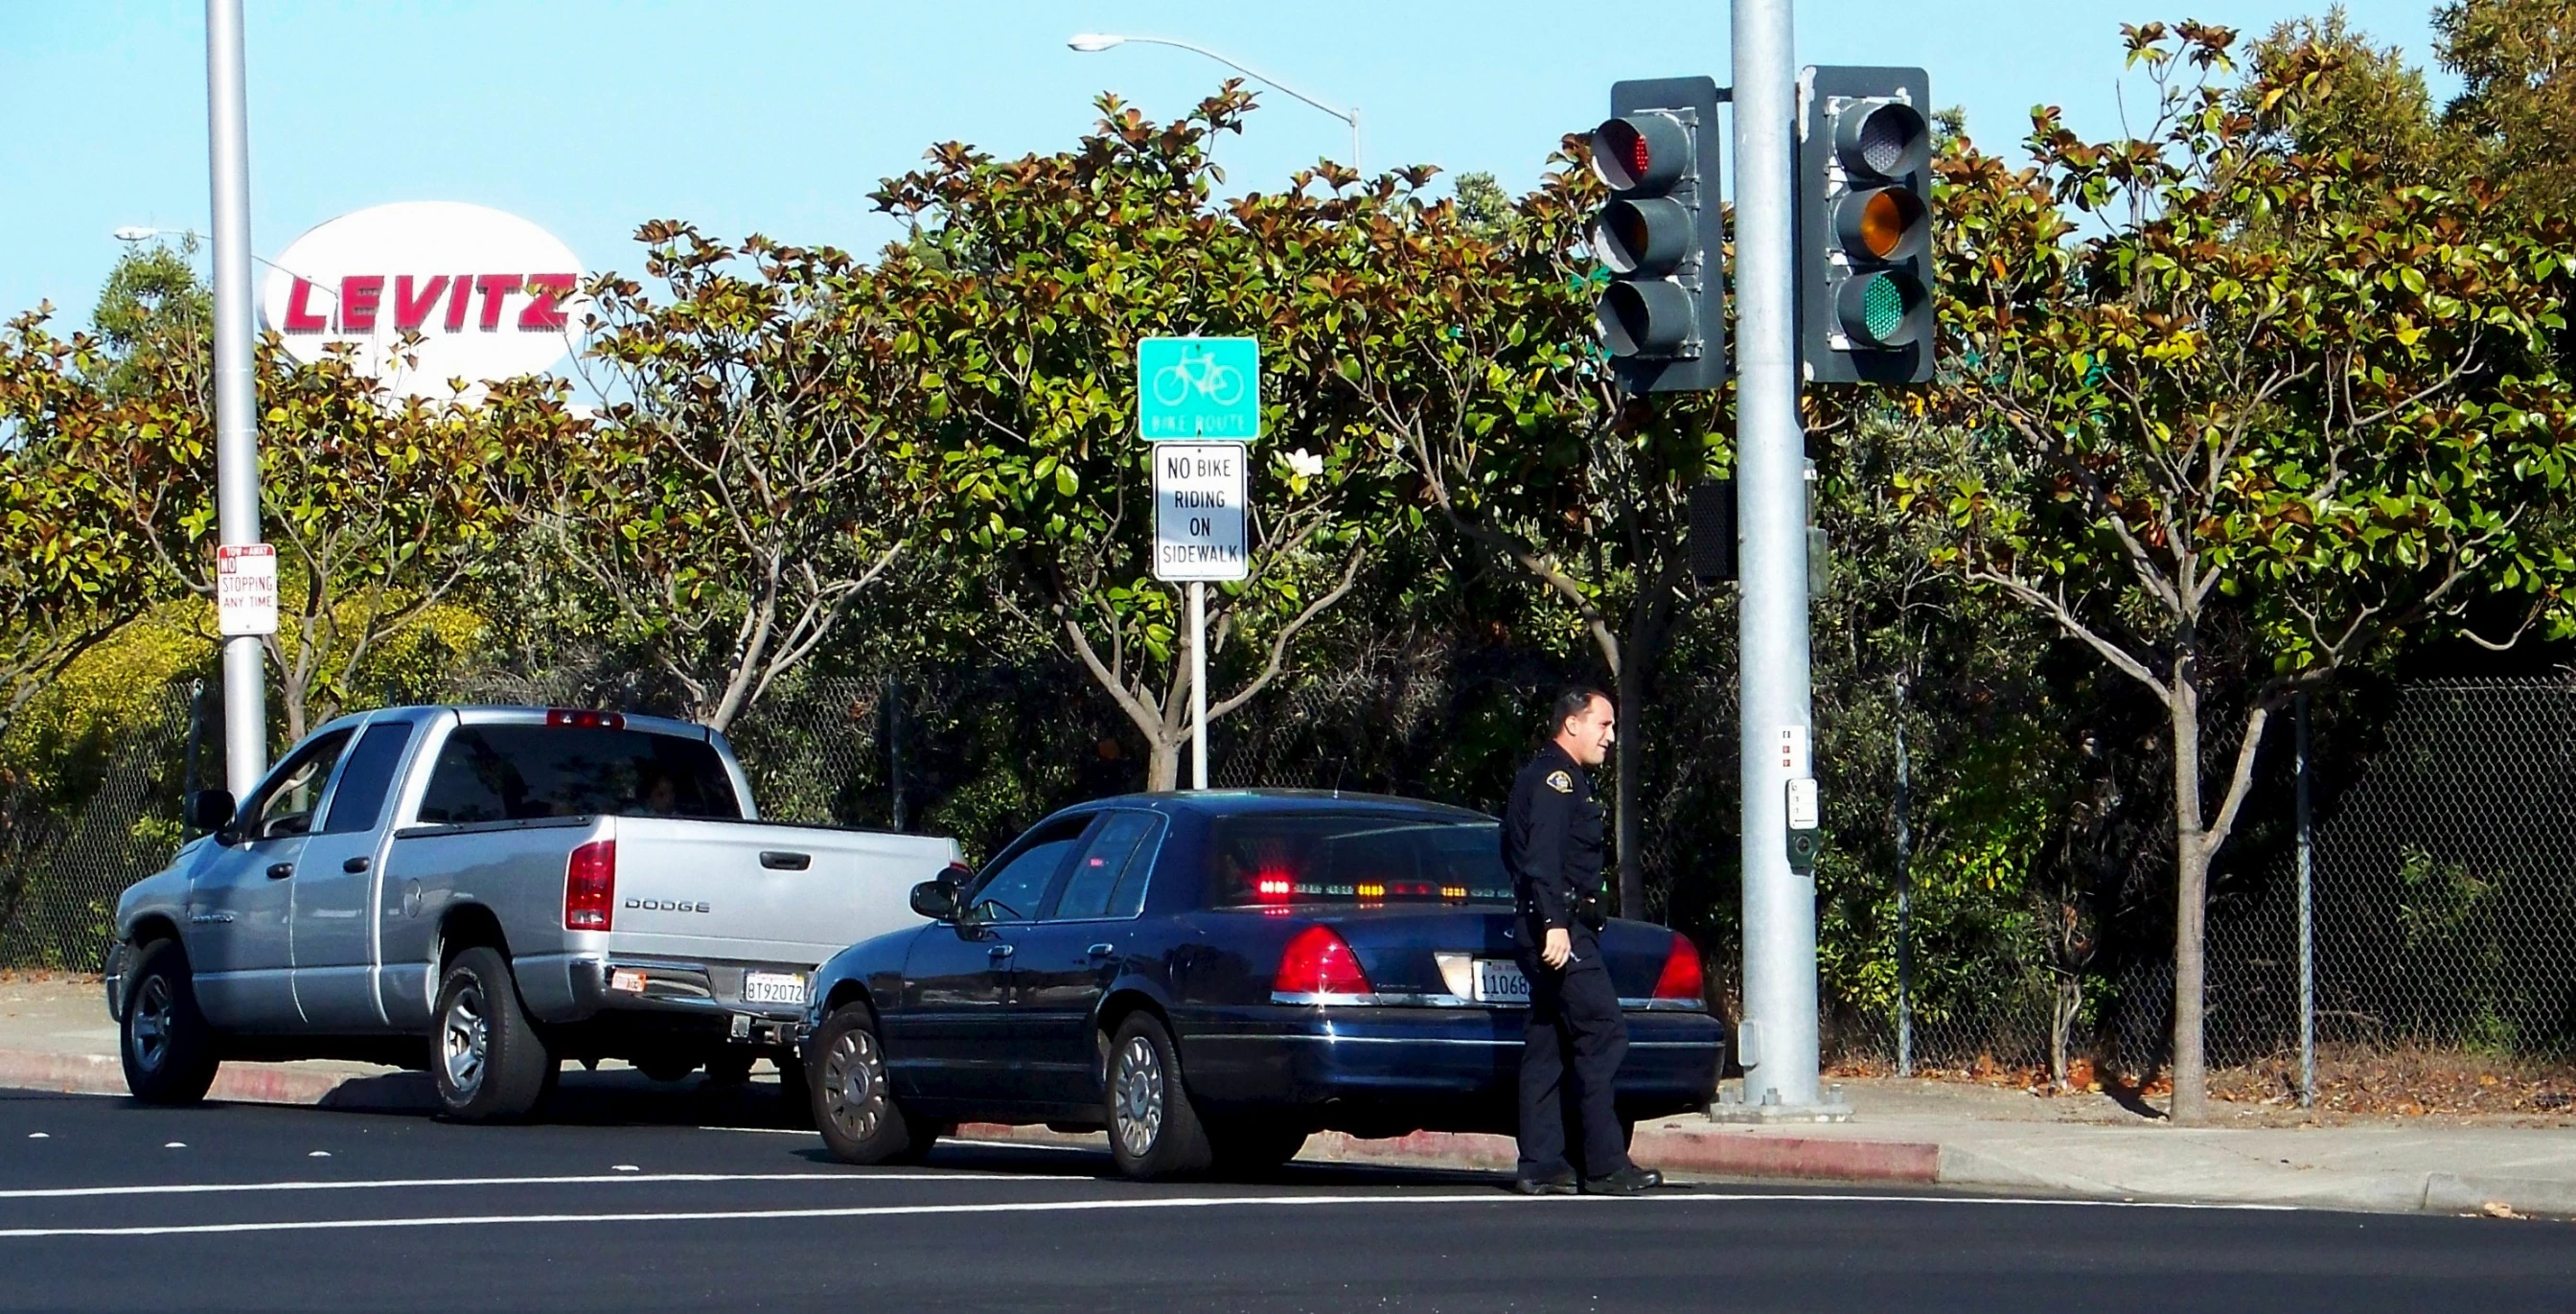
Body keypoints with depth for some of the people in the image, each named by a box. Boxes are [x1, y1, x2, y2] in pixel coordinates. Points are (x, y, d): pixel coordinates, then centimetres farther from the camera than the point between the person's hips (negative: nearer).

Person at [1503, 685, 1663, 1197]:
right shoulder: (1556, 778, -9)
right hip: (1563, 931, -11)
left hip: (1553, 931, 11)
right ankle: (1605, 1165, -16)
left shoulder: (1559, 778, 23)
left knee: (1548, 1047, 8)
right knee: (1603, 1035, -13)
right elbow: (1542, 857, -21)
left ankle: (1541, 1165, 7)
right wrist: (1554, 923, -27)